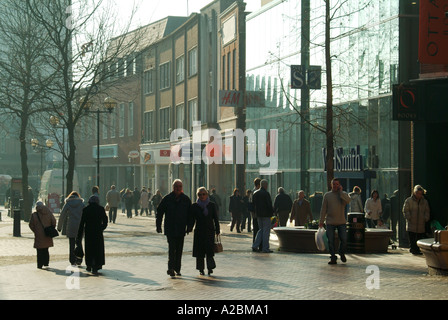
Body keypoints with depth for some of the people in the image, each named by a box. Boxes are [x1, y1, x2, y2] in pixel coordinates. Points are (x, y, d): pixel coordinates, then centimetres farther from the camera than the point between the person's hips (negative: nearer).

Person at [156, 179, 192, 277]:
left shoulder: (186, 199, 6)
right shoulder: (167, 198, -2)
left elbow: (189, 214, 14)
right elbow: (159, 212, 3)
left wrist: (189, 226, 7)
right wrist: (158, 226, -1)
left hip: (181, 229, 3)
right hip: (170, 228, -3)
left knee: (179, 250, 9)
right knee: (172, 248, -12)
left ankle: (177, 269, 19)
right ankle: (171, 268, -13)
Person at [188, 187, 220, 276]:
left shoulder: (212, 205, 5)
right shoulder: (194, 206, 6)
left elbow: (216, 218, 7)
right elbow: (192, 219, 8)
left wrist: (217, 230, 2)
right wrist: (190, 228, -6)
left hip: (210, 231, -1)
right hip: (199, 231, 1)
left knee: (209, 250, -9)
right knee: (199, 251, 1)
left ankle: (210, 267, -5)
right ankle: (201, 269, 9)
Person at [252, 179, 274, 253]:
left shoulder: (255, 193, 7)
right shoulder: (266, 193, -15)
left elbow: (253, 204, 12)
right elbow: (269, 205, -16)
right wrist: (272, 212, -2)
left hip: (258, 214, 7)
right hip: (266, 214, -7)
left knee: (261, 230, 17)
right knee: (266, 231, -1)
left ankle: (255, 246, 8)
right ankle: (265, 248, 0)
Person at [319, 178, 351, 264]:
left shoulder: (343, 194, 6)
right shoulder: (327, 195, 6)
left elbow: (348, 201, -17)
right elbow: (323, 209, 6)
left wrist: (340, 191, -11)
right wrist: (321, 220, 2)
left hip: (341, 222, 0)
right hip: (330, 222, 0)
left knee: (344, 239, -3)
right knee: (331, 241, -2)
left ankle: (342, 253, 23)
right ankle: (333, 258, 7)